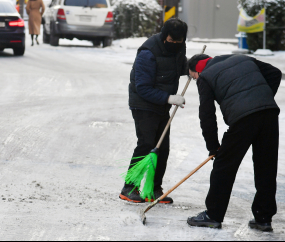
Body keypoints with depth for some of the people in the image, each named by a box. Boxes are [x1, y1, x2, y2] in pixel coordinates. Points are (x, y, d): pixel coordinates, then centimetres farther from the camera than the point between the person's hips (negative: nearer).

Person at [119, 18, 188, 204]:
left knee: (163, 148, 6)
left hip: (162, 108, 7)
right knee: (146, 145, -14)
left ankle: (155, 189, 15)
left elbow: (180, 67, 20)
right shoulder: (148, 54, -23)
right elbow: (143, 88, -23)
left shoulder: (179, 48, 0)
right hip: (144, 106, -7)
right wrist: (169, 98, -28)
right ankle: (129, 189, -7)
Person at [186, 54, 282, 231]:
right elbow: (275, 74, 25)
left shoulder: (205, 77, 12)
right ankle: (264, 218, 16)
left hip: (243, 117, -5)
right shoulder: (244, 60, 27)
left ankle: (213, 215, 15)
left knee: (225, 166, 8)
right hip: (270, 113, 5)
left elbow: (207, 114, 7)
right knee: (266, 168, 12)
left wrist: (213, 146, 15)